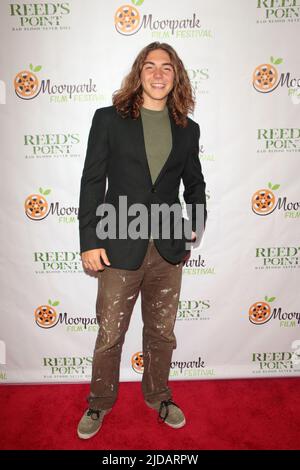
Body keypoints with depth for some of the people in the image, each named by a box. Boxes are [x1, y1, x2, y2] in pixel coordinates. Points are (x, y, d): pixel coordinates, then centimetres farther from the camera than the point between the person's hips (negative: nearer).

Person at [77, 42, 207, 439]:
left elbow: (194, 183, 18)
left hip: (169, 250, 3)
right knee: (110, 336, 11)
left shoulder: (188, 129, 9)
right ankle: (100, 403, 38)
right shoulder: (109, 119, 0)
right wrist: (89, 241, -8)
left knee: (162, 333, 17)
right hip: (120, 248, -2)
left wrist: (197, 224, 3)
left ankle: (158, 397, 43)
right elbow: (92, 182, -3)